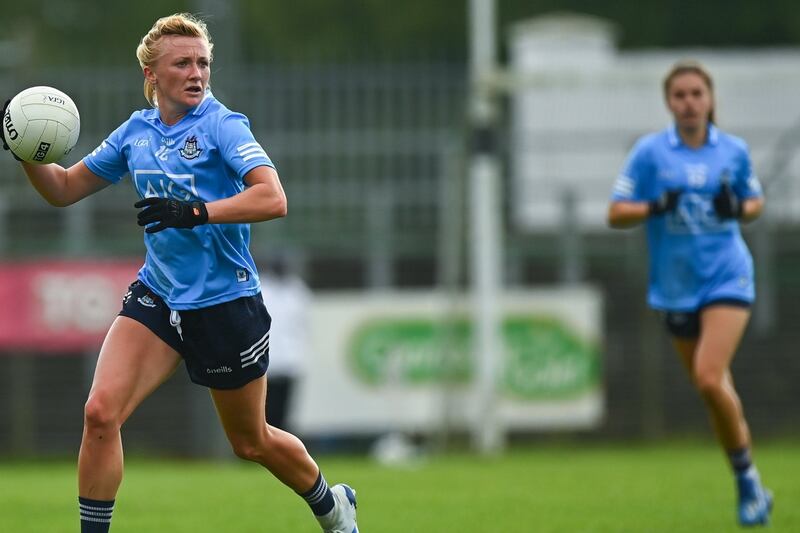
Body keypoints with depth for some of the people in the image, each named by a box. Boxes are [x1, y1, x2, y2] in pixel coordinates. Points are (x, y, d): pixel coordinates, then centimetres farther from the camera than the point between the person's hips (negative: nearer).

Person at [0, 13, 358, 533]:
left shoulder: (221, 124, -13)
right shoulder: (136, 131, 4)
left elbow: (273, 199, -27)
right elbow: (64, 188, 13)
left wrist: (196, 211, -38)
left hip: (225, 304, -4)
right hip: (157, 296, 4)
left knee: (252, 443, 12)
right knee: (100, 413, -17)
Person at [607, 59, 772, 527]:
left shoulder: (734, 151, 1)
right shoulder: (650, 151, -2)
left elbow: (757, 202, 15)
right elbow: (616, 214, -2)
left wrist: (738, 209, -8)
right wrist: (656, 207, -21)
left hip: (727, 278, -2)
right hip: (677, 288, 2)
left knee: (709, 379, -21)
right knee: (716, 390, 8)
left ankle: (747, 478, -7)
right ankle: (752, 488, 21)